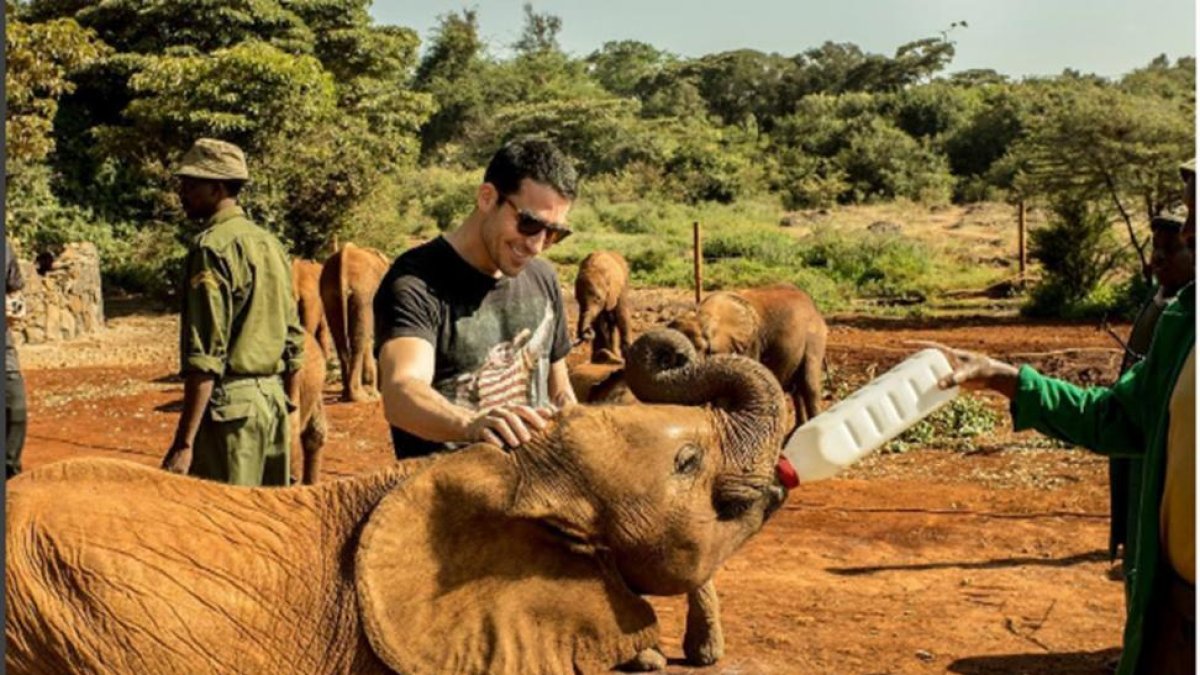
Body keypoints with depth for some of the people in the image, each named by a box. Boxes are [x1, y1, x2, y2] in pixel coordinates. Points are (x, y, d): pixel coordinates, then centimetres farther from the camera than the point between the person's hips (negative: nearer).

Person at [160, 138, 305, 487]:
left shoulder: (213, 246, -12)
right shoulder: (270, 243, 13)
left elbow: (205, 356, -19)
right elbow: (293, 340, 16)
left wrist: (184, 443, -19)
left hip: (230, 404, -8)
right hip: (273, 400, 8)